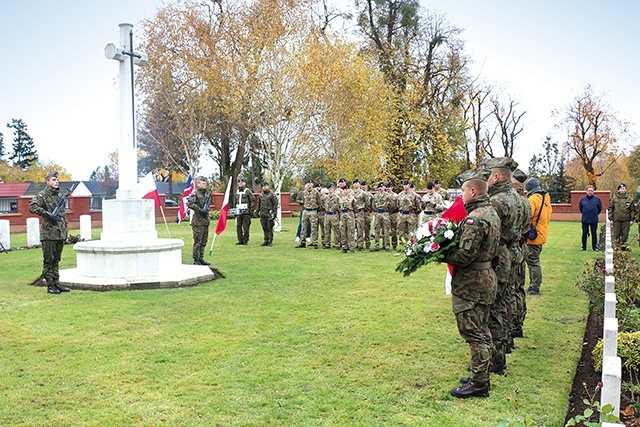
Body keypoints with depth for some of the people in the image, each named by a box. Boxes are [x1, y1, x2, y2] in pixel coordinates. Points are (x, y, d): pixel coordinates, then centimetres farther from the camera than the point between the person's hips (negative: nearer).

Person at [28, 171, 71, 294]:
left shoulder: (59, 196, 16)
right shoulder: (42, 195, -5)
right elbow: (32, 206, -21)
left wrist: (65, 230, 16)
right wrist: (47, 214, -23)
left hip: (60, 233, 7)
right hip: (48, 233, -7)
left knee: (56, 259, 12)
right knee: (48, 260, 0)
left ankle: (56, 283, 18)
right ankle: (50, 285, 4)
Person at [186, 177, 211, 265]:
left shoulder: (206, 194, 16)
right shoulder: (195, 194, -8)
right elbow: (189, 203, -22)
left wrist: (207, 209, 5)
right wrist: (200, 210, -21)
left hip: (206, 220, 8)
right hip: (198, 221, -8)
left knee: (204, 241, 11)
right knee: (197, 241, -4)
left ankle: (201, 258, 19)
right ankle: (196, 260, 2)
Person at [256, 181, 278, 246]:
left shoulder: (272, 195, -4)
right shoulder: (260, 195, 14)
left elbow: (275, 204, -6)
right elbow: (259, 204, 23)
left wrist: (274, 212, -11)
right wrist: (257, 211, 16)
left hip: (269, 214, -6)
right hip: (262, 214, 6)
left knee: (269, 228, -4)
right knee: (264, 228, 8)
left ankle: (270, 241, 1)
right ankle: (266, 240, 15)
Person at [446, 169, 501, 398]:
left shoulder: (475, 218, -22)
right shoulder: (490, 212, 11)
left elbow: (464, 255, -27)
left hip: (472, 283, -11)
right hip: (486, 277, 11)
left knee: (474, 333, -2)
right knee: (481, 330, 18)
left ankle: (478, 383, 7)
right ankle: (481, 375, 31)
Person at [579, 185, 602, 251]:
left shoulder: (597, 199, -1)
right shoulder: (582, 199, 2)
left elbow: (600, 209, 10)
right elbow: (580, 209, 15)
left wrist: (595, 214, 10)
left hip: (594, 220, -1)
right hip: (585, 220, 1)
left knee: (594, 234, 5)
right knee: (584, 233, 6)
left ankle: (595, 247, 13)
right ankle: (584, 247, 15)